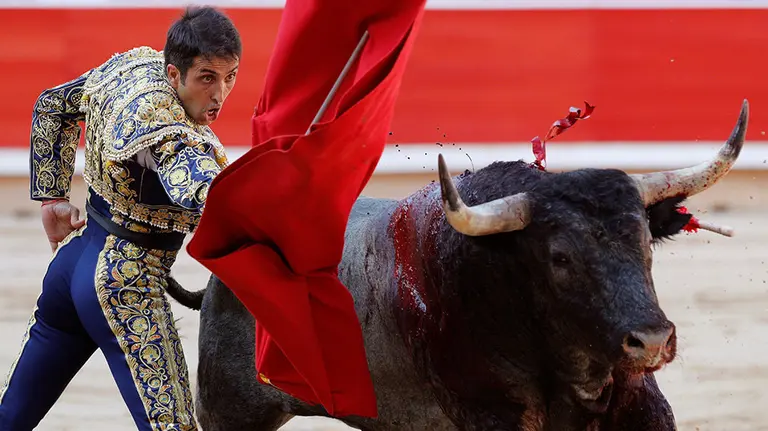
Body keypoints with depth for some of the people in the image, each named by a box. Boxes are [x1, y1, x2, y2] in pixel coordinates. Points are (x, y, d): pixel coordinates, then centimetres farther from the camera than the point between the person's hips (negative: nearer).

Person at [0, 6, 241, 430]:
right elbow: (200, 196, -46)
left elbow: (52, 106, 18)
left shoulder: (133, 63, 2)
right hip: (126, 286, -9)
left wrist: (52, 199, 20)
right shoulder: (169, 128, -25)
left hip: (75, 258, 10)